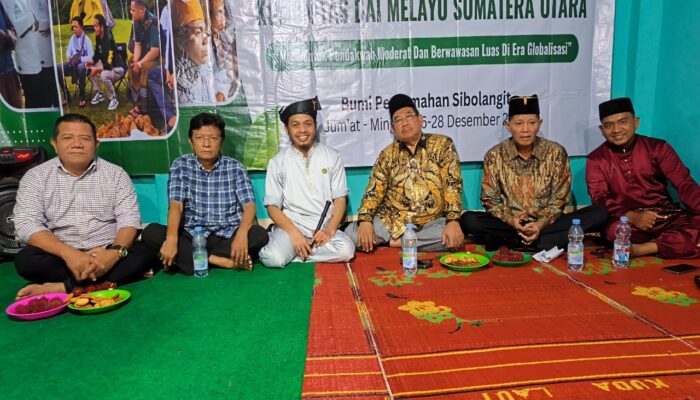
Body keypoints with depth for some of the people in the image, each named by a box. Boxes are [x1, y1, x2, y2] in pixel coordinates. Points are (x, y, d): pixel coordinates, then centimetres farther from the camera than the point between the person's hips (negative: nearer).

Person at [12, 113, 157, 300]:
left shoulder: (115, 173, 3)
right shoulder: (35, 177, 2)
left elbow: (129, 219, -5)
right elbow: (26, 224, -10)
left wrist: (116, 252, -27)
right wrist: (68, 253, -27)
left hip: (107, 254, 0)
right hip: (62, 256, 0)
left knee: (145, 253, -26)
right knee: (26, 260, -28)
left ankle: (63, 287, -25)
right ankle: (124, 273, -23)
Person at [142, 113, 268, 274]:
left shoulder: (235, 167, 0)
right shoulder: (181, 165, 1)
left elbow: (249, 206, -9)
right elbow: (175, 205, -11)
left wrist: (241, 234, -30)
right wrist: (171, 238, -30)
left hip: (227, 236, -1)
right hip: (191, 236, 1)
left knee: (259, 234, -28)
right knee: (151, 232, -25)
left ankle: (188, 258, -22)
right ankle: (225, 261, -29)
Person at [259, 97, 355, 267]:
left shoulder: (332, 156, 4)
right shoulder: (278, 162, 2)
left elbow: (340, 199, 3)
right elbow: (272, 206, 1)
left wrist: (330, 230, -14)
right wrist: (294, 233, -16)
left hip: (323, 225, 2)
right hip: (290, 223, -2)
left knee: (346, 250, -28)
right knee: (273, 258, -32)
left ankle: (297, 249, -9)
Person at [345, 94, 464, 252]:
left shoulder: (443, 145, 0)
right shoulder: (387, 154, 6)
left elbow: (453, 185, -7)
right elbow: (374, 190, 2)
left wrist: (453, 221, -21)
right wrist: (365, 221, -16)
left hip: (430, 222, 0)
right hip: (390, 221, 1)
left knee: (454, 239, -31)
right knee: (351, 234, -20)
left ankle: (397, 242, -10)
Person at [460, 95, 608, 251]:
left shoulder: (556, 152, -4)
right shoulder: (494, 155, -5)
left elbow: (559, 198, -3)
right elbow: (490, 200, -3)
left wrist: (541, 223, -20)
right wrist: (510, 219, -22)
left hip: (546, 224, 2)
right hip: (509, 224, -2)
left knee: (599, 213, -22)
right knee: (468, 219, -28)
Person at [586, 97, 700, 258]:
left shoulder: (658, 148, 6)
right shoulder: (596, 159, 4)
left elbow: (684, 183, -2)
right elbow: (600, 198, -6)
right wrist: (631, 216, -25)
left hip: (665, 216, 2)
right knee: (610, 230, -37)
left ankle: (641, 249, -32)